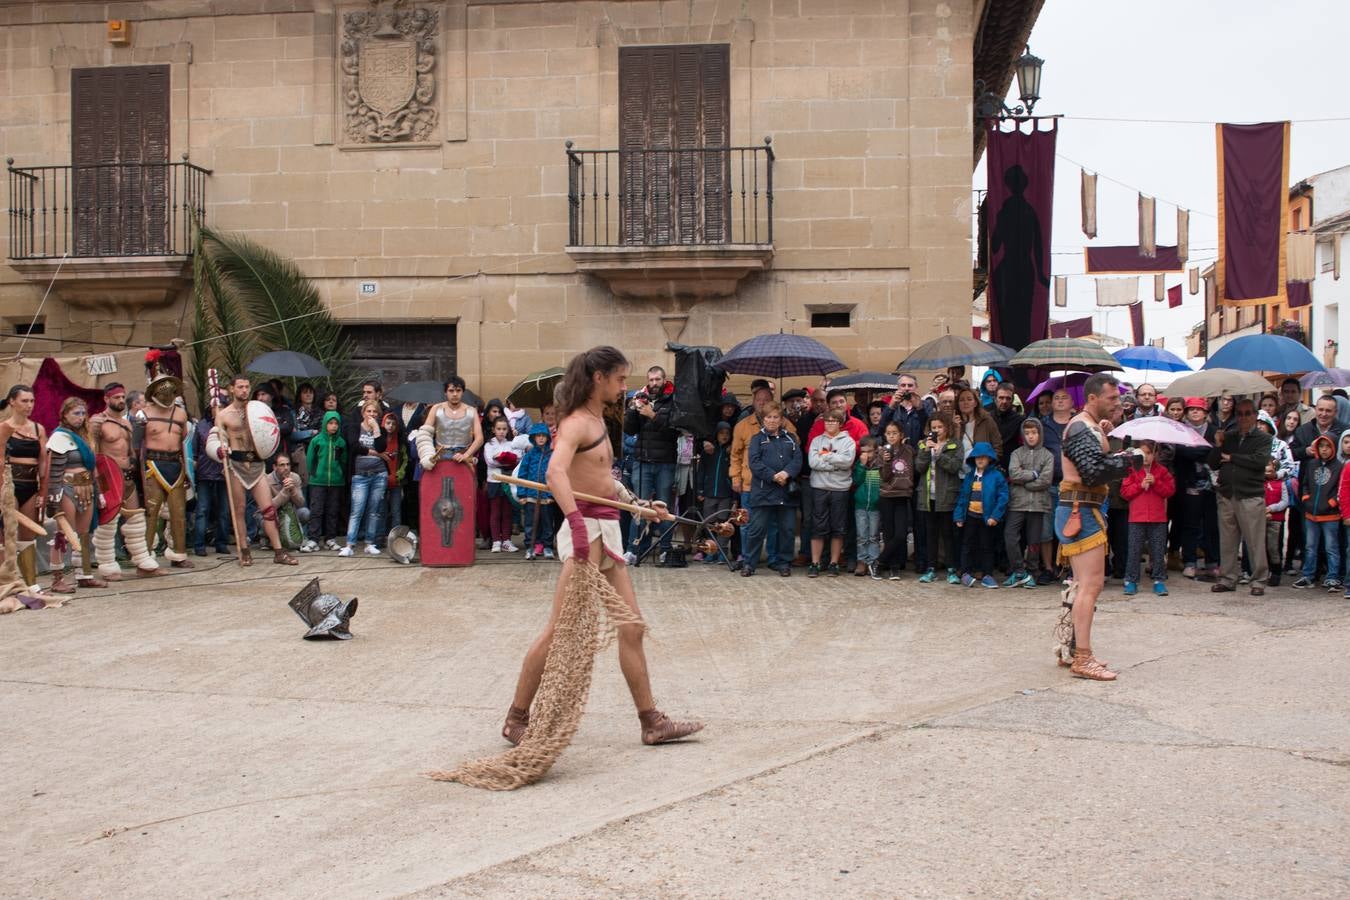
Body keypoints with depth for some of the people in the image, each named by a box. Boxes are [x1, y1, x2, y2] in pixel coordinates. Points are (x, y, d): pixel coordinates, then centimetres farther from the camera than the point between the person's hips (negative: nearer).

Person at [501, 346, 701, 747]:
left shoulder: (596, 419, 17)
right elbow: (556, 473, -31)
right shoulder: (577, 422, -12)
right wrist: (578, 523, -43)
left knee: (631, 629, 9)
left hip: (607, 531, 9)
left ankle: (652, 722, 14)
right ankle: (516, 719, 8)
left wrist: (639, 508, 33)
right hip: (587, 529, -9)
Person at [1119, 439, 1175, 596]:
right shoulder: (1133, 470, 5)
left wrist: (1155, 483, -12)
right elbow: (1124, 491, 0)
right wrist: (1140, 485, -12)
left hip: (1158, 518, 1)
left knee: (1158, 550, 5)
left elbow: (1170, 489, 0)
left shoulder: (1162, 471, 7)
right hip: (1137, 518, -1)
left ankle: (1159, 581, 13)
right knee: (1134, 550, 0)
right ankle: (1131, 581, 6)